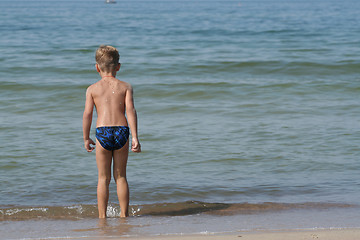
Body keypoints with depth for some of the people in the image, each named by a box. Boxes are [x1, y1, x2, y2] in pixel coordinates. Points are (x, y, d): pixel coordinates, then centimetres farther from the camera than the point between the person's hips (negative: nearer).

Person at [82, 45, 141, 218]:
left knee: (103, 178, 8)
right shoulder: (125, 87, 6)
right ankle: (124, 214, 14)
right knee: (120, 176, 13)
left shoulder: (92, 89, 5)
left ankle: (102, 216, 8)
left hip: (102, 132, -1)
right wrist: (135, 137, -5)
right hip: (122, 132, 1)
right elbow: (130, 111, -3)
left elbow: (87, 114, 0)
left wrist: (86, 138, 10)